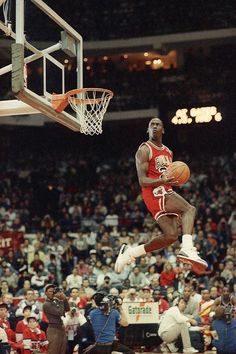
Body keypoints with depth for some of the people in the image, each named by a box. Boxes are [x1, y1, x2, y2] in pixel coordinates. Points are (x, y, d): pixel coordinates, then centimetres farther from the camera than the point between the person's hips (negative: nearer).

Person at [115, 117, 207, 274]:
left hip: (166, 192, 8)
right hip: (154, 193, -8)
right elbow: (142, 181, -14)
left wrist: (176, 179, 7)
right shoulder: (145, 150, -6)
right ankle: (188, 250, -41)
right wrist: (162, 181, -31)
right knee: (190, 209, -25)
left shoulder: (168, 152, 19)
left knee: (171, 235, 1)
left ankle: (130, 252, 12)